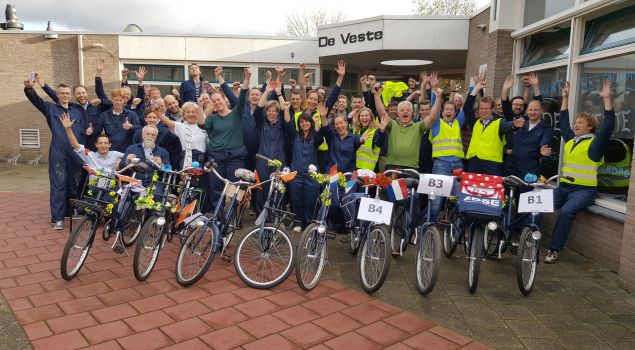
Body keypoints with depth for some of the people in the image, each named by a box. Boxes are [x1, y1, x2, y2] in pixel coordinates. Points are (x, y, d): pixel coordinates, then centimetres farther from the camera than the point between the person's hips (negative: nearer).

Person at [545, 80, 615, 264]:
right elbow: (563, 121, 28)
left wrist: (607, 98, -16)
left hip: (584, 190, -6)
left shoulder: (595, 143, 0)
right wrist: (565, 97, 26)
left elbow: (609, 125, -14)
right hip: (564, 187, 6)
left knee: (566, 211, -32)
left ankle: (554, 249, -27)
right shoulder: (570, 140, 17)